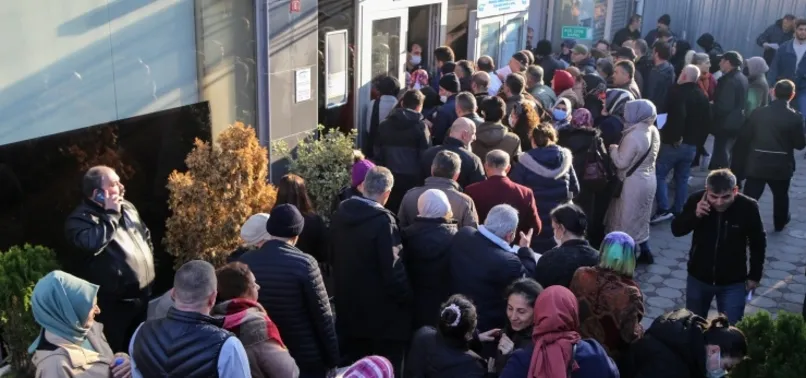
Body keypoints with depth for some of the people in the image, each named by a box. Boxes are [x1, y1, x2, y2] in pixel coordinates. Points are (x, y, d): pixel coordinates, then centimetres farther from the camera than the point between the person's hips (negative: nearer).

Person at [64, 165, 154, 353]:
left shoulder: (127, 207, 8)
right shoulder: (80, 218, -16)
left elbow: (145, 235, 22)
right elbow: (92, 244, -36)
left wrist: (149, 266, 16)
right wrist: (111, 215, -25)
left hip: (142, 294, 7)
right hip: (113, 303, -7)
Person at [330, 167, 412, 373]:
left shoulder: (339, 214, 0)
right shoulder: (383, 221, -22)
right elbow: (393, 270, -22)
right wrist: (407, 299, -8)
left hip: (349, 309, 7)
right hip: (383, 314, -7)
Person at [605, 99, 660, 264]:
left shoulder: (633, 136, -26)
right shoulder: (653, 131, 1)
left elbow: (621, 162, -22)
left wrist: (613, 148, -6)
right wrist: (620, 148, 10)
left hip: (633, 183, -9)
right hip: (648, 179, 9)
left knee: (627, 219, 7)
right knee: (639, 218, 22)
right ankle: (645, 252, 30)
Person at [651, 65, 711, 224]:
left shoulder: (678, 92, -11)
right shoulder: (702, 96, 15)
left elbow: (678, 116, -26)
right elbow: (706, 121, 17)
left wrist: (674, 137, -20)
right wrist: (699, 142, 20)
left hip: (674, 142, -7)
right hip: (692, 144, 8)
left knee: (659, 174, -2)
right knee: (682, 178, 13)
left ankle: (664, 209, -10)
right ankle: (677, 211, 15)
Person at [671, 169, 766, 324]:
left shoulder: (748, 207, -19)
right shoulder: (696, 199, -17)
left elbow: (758, 243, -5)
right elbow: (676, 230, -10)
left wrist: (754, 276, 0)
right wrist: (695, 215, -29)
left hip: (733, 283, -2)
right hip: (698, 278, 2)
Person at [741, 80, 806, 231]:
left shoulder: (758, 112, -4)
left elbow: (745, 135, 2)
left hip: (757, 163, 1)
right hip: (781, 165, -1)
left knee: (749, 196, 3)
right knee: (780, 195, 21)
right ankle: (780, 222, 40)